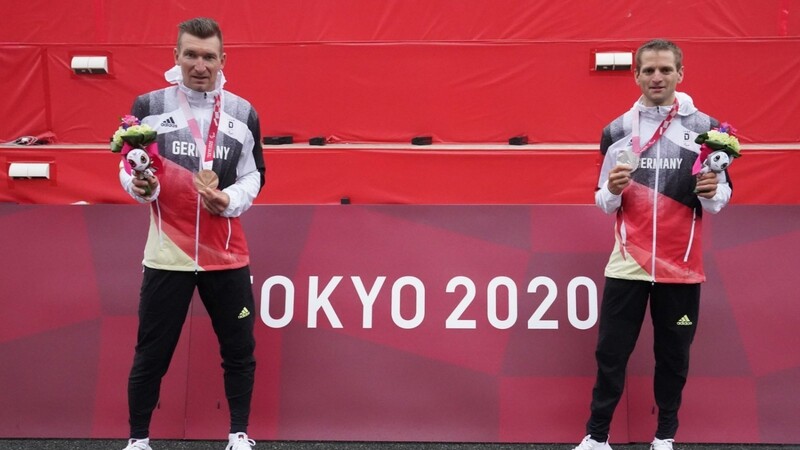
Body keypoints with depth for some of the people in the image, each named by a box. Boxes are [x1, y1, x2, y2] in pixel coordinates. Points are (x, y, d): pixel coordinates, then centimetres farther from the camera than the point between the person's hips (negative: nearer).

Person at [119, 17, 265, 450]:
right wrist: (139, 186, -18)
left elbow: (254, 176, 9)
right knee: (151, 355, 4)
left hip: (227, 256, 2)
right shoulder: (148, 106, -1)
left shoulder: (243, 113, 5)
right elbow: (128, 169, 5)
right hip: (167, 255, -2)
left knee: (239, 352, 9)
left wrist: (230, 199, -12)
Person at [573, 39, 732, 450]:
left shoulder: (705, 127, 0)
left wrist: (711, 193, -19)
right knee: (611, 353, 2)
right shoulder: (616, 130, 4)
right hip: (628, 262, 1)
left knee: (673, 355, 8)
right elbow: (604, 202, 8)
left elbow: (721, 197, 4)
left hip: (681, 264, 0)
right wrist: (613, 191, -15)